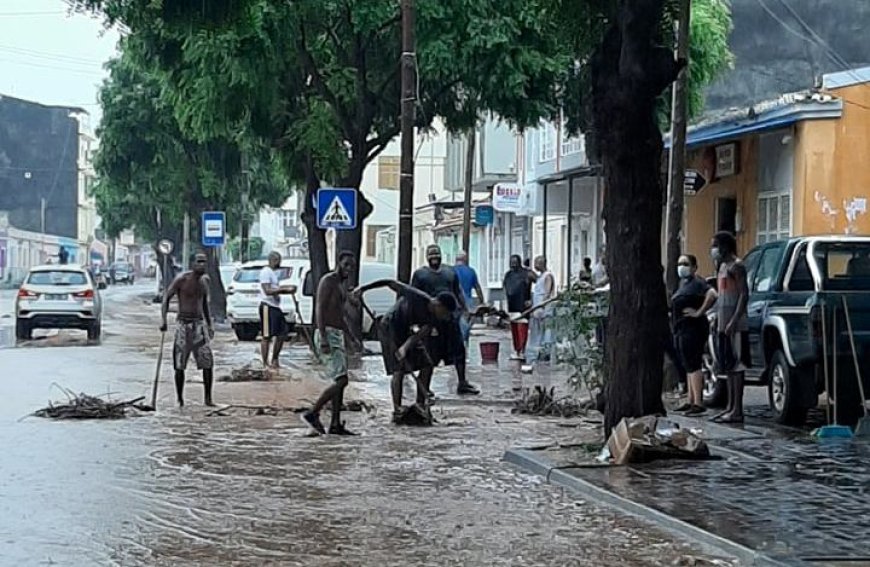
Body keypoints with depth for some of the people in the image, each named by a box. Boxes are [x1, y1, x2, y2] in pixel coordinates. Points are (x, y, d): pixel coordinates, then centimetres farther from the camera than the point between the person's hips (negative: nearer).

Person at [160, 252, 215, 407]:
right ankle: (180, 399, 8)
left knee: (208, 363, -6)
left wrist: (209, 324, 20)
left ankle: (208, 398, 1)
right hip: (183, 324, -4)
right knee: (180, 365, -1)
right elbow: (166, 297, -5)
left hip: (199, 324, 4)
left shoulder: (205, 280, 9)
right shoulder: (181, 280, -8)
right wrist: (163, 319, -14)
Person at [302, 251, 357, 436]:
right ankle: (312, 414, -9)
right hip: (328, 336, -10)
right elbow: (319, 310, -19)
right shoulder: (328, 281, -11)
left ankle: (336, 425, 10)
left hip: (338, 337, 10)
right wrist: (324, 339, -27)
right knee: (341, 380, -16)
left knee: (340, 382, 8)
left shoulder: (342, 284, 18)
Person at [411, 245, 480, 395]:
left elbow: (458, 292, 20)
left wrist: (465, 309, 11)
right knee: (430, 354, 1)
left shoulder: (450, 272, 14)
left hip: (451, 317, 4)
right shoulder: (420, 274, 1)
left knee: (459, 350, 3)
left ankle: (462, 384, 11)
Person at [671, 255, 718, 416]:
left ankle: (698, 403, -13)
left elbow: (712, 294, -29)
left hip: (692, 328, -10)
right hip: (680, 330, 10)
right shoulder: (683, 283, 18)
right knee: (688, 366, 13)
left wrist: (699, 312, -23)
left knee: (693, 365, -12)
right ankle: (690, 401, 19)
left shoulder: (697, 282, -12)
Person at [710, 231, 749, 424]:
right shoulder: (722, 266, 19)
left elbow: (744, 294, -17)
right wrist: (716, 318, 19)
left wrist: (734, 321, -23)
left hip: (734, 326, -10)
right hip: (723, 324, 10)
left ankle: (737, 410, -11)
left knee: (736, 365, -9)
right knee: (728, 366, 11)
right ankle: (731, 407, 16)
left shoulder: (736, 266, -10)